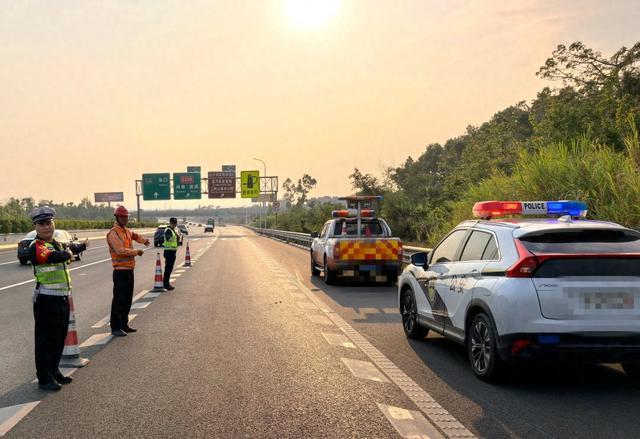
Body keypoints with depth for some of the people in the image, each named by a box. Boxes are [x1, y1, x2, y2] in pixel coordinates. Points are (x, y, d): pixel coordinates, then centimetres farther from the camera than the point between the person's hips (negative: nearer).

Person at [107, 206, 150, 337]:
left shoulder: (127, 231, 14)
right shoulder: (113, 233, -13)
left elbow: (134, 235, 39)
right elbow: (120, 250, -24)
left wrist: (143, 240, 21)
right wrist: (136, 252, -14)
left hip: (129, 270, 9)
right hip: (120, 271, -9)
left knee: (127, 299, 14)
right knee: (119, 300, -5)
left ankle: (124, 324, 24)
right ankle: (115, 327, 1)